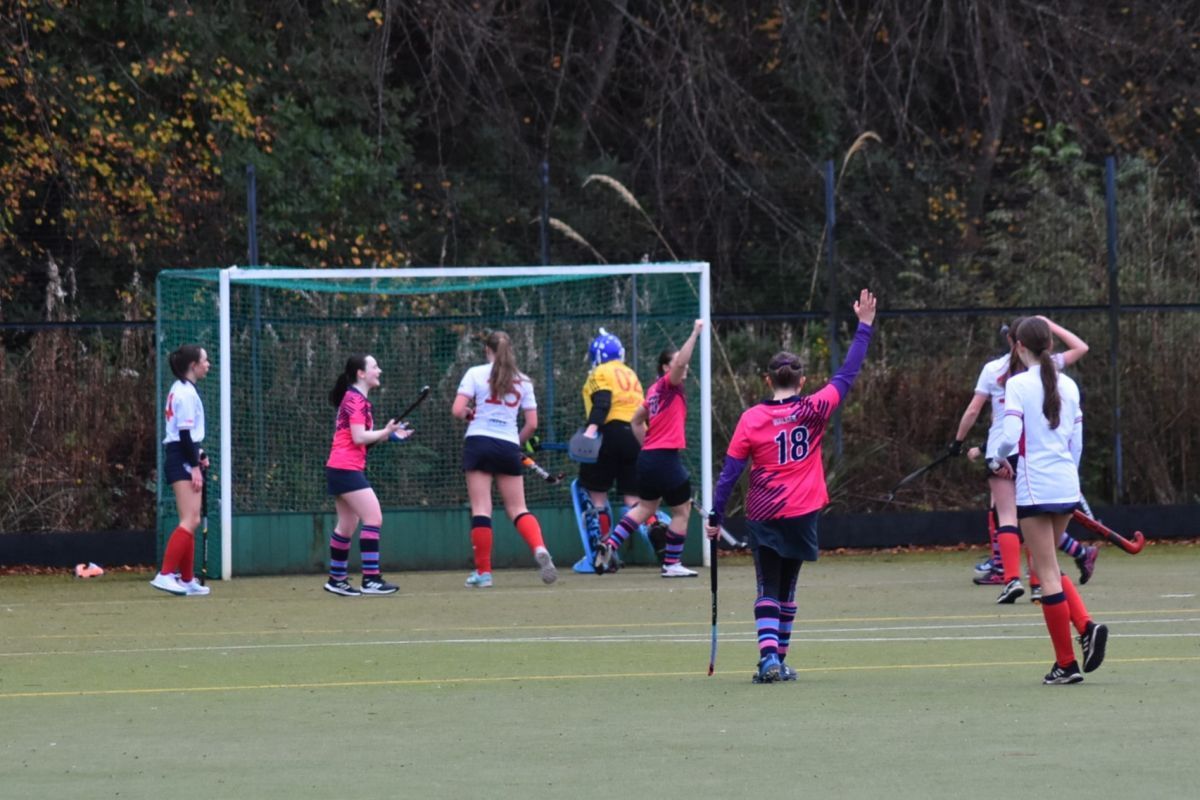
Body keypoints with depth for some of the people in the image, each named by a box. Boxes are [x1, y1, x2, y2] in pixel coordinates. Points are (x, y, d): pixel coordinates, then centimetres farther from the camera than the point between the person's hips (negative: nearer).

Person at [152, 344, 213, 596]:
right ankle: (165, 574, -21)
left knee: (192, 521, 12)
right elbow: (185, 433, -19)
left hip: (179, 459, 11)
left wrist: (197, 455, 14)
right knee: (189, 521, -15)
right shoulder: (186, 393, -14)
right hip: (183, 461, -11)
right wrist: (195, 466, -19)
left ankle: (187, 580, 15)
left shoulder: (182, 390, 16)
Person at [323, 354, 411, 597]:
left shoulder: (355, 399, 18)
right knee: (374, 518, -14)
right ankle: (370, 580, -17)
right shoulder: (355, 400, -11)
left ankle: (336, 580, 22)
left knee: (347, 526, 15)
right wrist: (386, 432, -7)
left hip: (340, 470, 10)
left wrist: (388, 433, 7)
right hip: (346, 469, -10)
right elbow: (359, 437, -18)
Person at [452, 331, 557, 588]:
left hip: (479, 442, -3)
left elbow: (457, 411, -8)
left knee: (481, 509, -2)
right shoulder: (523, 381, 9)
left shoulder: (475, 373, 0)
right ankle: (539, 548, -20)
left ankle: (483, 571, -3)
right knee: (518, 509, 7)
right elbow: (532, 424, 8)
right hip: (509, 447, 3)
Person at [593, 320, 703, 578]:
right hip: (666, 457, -9)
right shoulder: (668, 385, -9)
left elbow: (637, 420, 22)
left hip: (648, 456, 9)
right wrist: (695, 333, -26)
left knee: (645, 507, 18)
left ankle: (610, 544, 7)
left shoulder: (655, 390, 14)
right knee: (682, 510, 4)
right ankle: (672, 564, 8)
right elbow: (679, 362, -28)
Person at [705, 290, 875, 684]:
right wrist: (864, 326, 10)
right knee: (786, 589, 14)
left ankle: (769, 655, -16)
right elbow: (847, 375, 3)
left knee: (768, 588, 3)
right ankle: (780, 660, 16)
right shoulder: (814, 411, -6)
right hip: (801, 515, 1)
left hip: (763, 517, -1)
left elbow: (730, 471, -6)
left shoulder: (751, 419, -8)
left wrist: (715, 517, 1)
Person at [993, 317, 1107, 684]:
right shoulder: (1068, 386, 8)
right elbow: (1077, 441, 11)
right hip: (1067, 485, 6)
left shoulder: (1018, 385, -9)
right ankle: (1087, 626, -2)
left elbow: (1010, 436, -18)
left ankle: (1066, 663, 1)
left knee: (1047, 573, 0)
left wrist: (997, 461, 2)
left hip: (1035, 486, -6)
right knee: (1048, 567, 21)